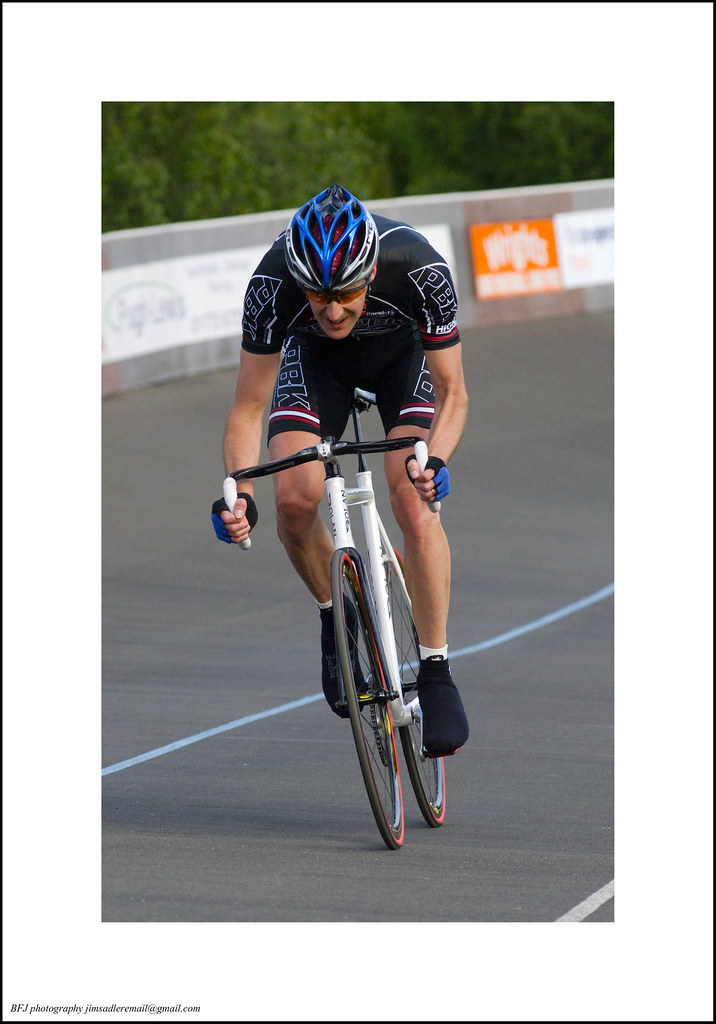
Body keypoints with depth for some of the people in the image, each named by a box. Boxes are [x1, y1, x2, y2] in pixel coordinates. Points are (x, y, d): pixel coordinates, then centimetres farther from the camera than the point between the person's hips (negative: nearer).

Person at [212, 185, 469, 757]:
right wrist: (239, 493, -42)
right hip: (316, 360, 1)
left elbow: (452, 393, -28)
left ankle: (436, 673, -10)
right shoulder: (274, 284, -36)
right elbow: (249, 407, -26)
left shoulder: (419, 270, -39)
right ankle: (336, 616, 9)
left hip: (404, 351, -1)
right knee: (295, 499, -20)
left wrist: (435, 460, -47)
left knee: (413, 501, -22)